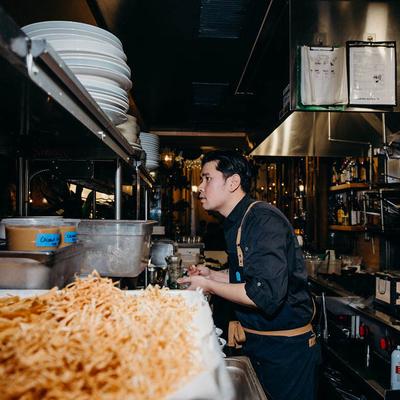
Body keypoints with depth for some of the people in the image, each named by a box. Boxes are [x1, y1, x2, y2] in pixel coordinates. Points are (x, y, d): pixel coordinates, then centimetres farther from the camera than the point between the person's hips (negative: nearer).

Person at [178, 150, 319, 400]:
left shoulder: (264, 220, -24)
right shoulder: (237, 223, 7)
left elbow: (267, 295, -33)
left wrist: (210, 286, -21)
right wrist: (212, 275, 4)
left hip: (286, 349, -9)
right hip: (257, 343, 9)